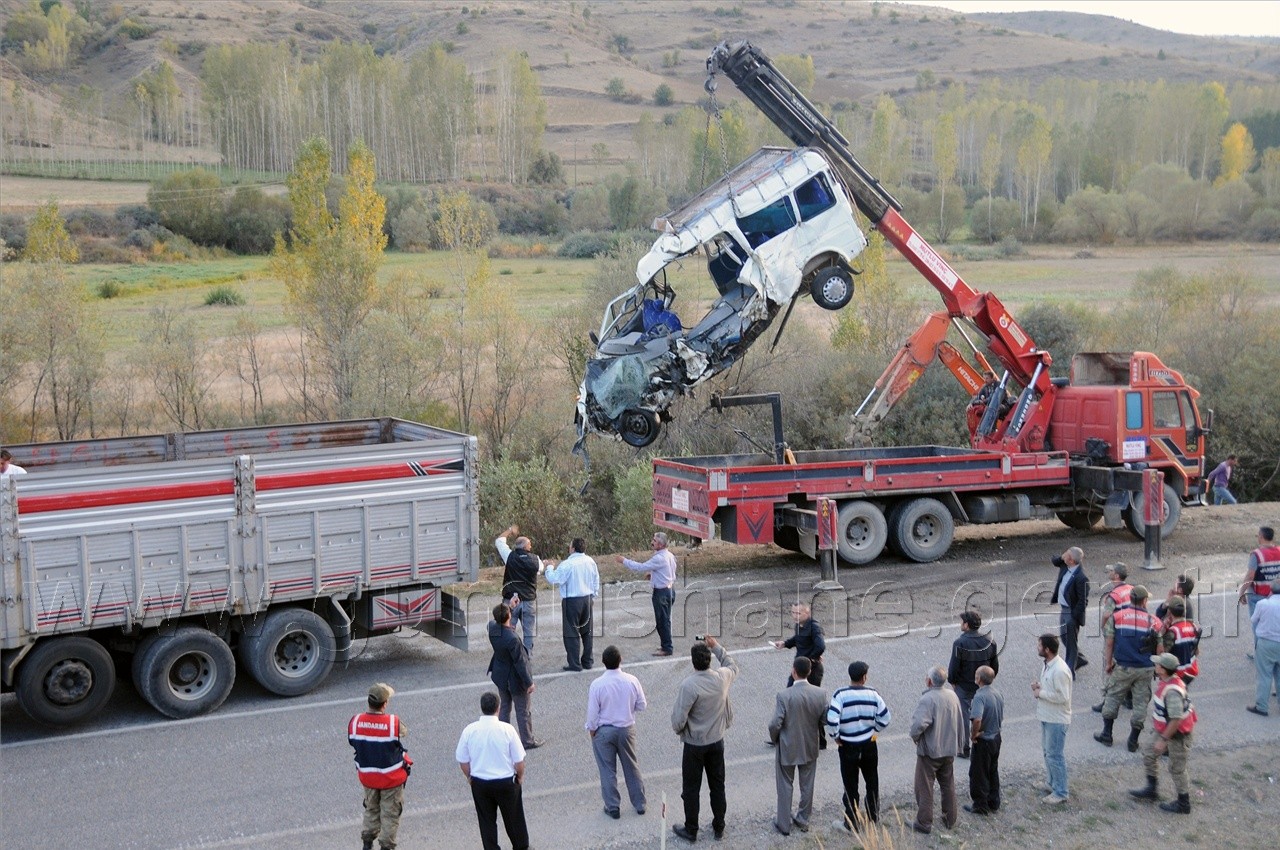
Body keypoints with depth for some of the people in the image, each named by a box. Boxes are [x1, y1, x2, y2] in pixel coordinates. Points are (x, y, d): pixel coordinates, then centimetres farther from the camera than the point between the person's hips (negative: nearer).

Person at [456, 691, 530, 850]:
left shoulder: (470, 730, -14)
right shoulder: (507, 729, -19)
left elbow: (462, 761, -3)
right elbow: (519, 760, -11)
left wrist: (469, 777, 15)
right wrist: (520, 776, 8)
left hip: (479, 783, 1)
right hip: (506, 782, -1)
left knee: (487, 821, 17)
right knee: (513, 818, 20)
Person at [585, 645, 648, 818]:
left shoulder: (597, 685, -21)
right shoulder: (632, 681, -13)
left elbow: (593, 713, -14)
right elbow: (642, 705, -2)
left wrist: (592, 730, 3)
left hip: (604, 731, -3)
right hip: (627, 728, 3)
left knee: (608, 770, 12)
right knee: (631, 766, 19)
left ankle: (613, 807, 21)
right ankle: (639, 803, 29)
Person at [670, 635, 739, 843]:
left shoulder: (688, 685, -27)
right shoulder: (722, 677, -11)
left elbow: (679, 719, -22)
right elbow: (733, 666, 15)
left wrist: (679, 730, -1)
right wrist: (717, 647, 17)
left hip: (694, 745, -5)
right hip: (717, 741, 5)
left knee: (691, 788, 11)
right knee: (717, 785, 18)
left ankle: (691, 830, 23)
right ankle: (719, 828, 30)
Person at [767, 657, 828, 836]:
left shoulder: (784, 695, -25)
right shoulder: (820, 694, -14)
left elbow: (775, 724, -22)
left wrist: (774, 739, -1)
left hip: (787, 748, -3)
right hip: (810, 747, 3)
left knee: (785, 786, 14)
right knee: (807, 785, 20)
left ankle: (784, 824, 25)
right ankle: (803, 820, 35)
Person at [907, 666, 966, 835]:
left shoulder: (927, 699, -24)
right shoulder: (952, 696, -2)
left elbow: (919, 724, -34)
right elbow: (960, 722, 8)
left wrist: (915, 737, -13)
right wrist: (959, 743, 19)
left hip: (929, 751, -7)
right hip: (949, 749, 7)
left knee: (925, 788, 6)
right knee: (948, 785, 21)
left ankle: (924, 823, 12)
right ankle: (950, 819, 32)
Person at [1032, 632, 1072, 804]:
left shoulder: (1060, 670, -27)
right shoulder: (1048, 664, 4)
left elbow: (1062, 697, -27)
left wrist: (1040, 693, -19)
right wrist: (1039, 686, -1)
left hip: (1057, 719, -10)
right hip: (1046, 717, 10)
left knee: (1054, 755, -1)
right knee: (1048, 752, 20)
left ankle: (1060, 793, 10)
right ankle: (1053, 784, 34)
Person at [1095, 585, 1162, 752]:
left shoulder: (1116, 617, -6)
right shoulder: (1154, 621, -5)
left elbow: (1108, 642, -5)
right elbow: (1160, 649, -4)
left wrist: (1109, 663, 6)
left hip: (1122, 667, 0)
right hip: (1145, 669, 0)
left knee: (1113, 698, 15)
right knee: (1140, 702, 11)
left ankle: (1106, 734, 23)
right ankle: (1133, 741, 18)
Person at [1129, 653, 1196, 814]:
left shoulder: (1172, 691, -34)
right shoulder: (1164, 681, -3)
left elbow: (1176, 720, -32)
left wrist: (1163, 739, -24)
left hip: (1177, 733, -10)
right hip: (1164, 729, 10)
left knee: (1177, 768, 6)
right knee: (1149, 753, 20)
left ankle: (1183, 804, 23)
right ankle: (1152, 790, 35)